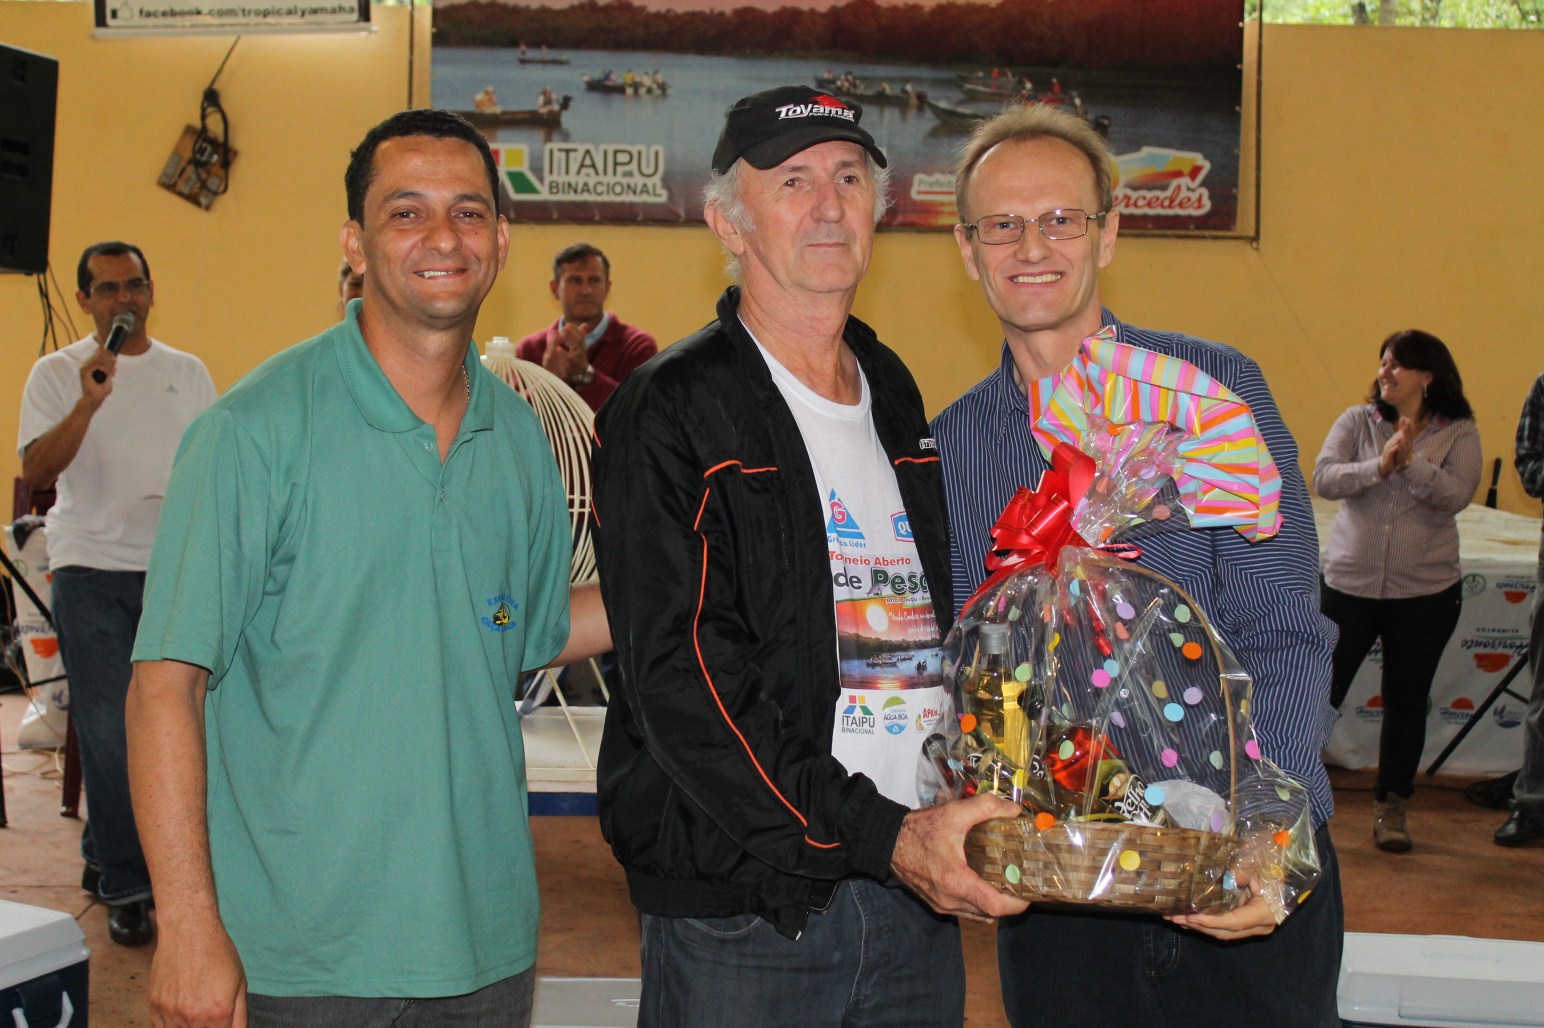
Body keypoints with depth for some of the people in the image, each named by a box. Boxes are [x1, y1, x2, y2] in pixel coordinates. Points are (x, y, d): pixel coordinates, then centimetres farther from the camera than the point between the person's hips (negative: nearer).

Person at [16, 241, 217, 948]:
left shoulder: (188, 373, 12)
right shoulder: (58, 373, 1)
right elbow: (36, 471, -12)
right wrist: (89, 402, -23)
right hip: (93, 570, -3)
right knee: (109, 731, -5)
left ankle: (103, 854, 27)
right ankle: (125, 889, 4)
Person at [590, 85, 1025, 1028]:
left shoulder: (899, 403, 13)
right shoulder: (670, 414, -7)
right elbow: (683, 685, -15)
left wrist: (992, 815, 5)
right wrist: (882, 837, -20)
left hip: (925, 894, 6)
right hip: (742, 913, -5)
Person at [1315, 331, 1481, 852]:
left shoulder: (1459, 433, -1)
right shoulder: (1357, 421, 2)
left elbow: (1455, 495, -15)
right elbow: (1323, 478, -11)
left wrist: (1411, 462, -26)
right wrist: (1379, 466, -24)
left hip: (1425, 592, 0)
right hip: (1349, 582, 0)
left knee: (1407, 701, 9)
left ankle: (1391, 805, 23)